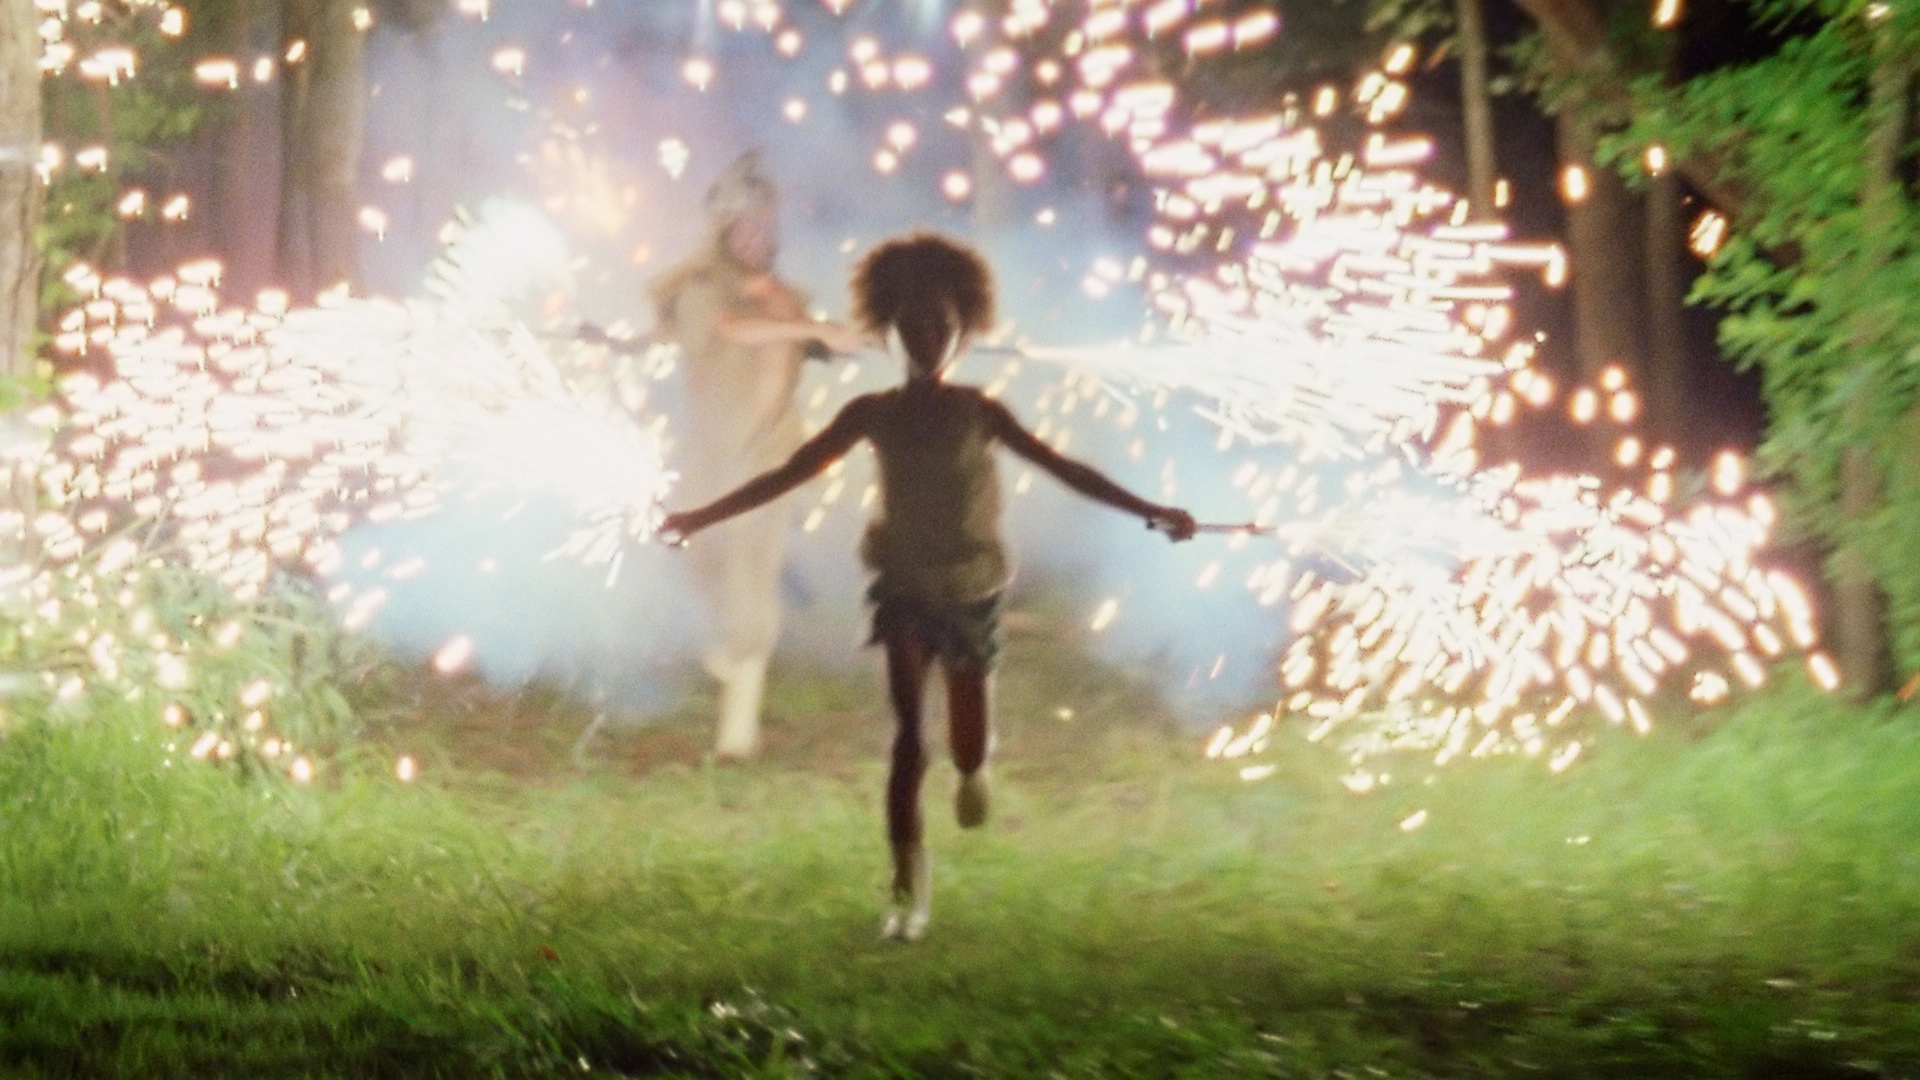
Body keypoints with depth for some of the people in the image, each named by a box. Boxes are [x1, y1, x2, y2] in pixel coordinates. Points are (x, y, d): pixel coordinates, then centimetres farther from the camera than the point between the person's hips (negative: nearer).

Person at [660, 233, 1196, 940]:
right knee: (908, 735, -14)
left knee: (969, 747, 7)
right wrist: (703, 517, -1)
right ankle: (909, 890, -10)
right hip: (905, 591, 0)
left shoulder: (979, 413, -5)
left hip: (972, 591, 0)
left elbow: (1064, 469, -7)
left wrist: (1150, 512, -14)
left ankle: (972, 771, 46)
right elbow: (788, 475, 1)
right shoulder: (873, 414, -3)